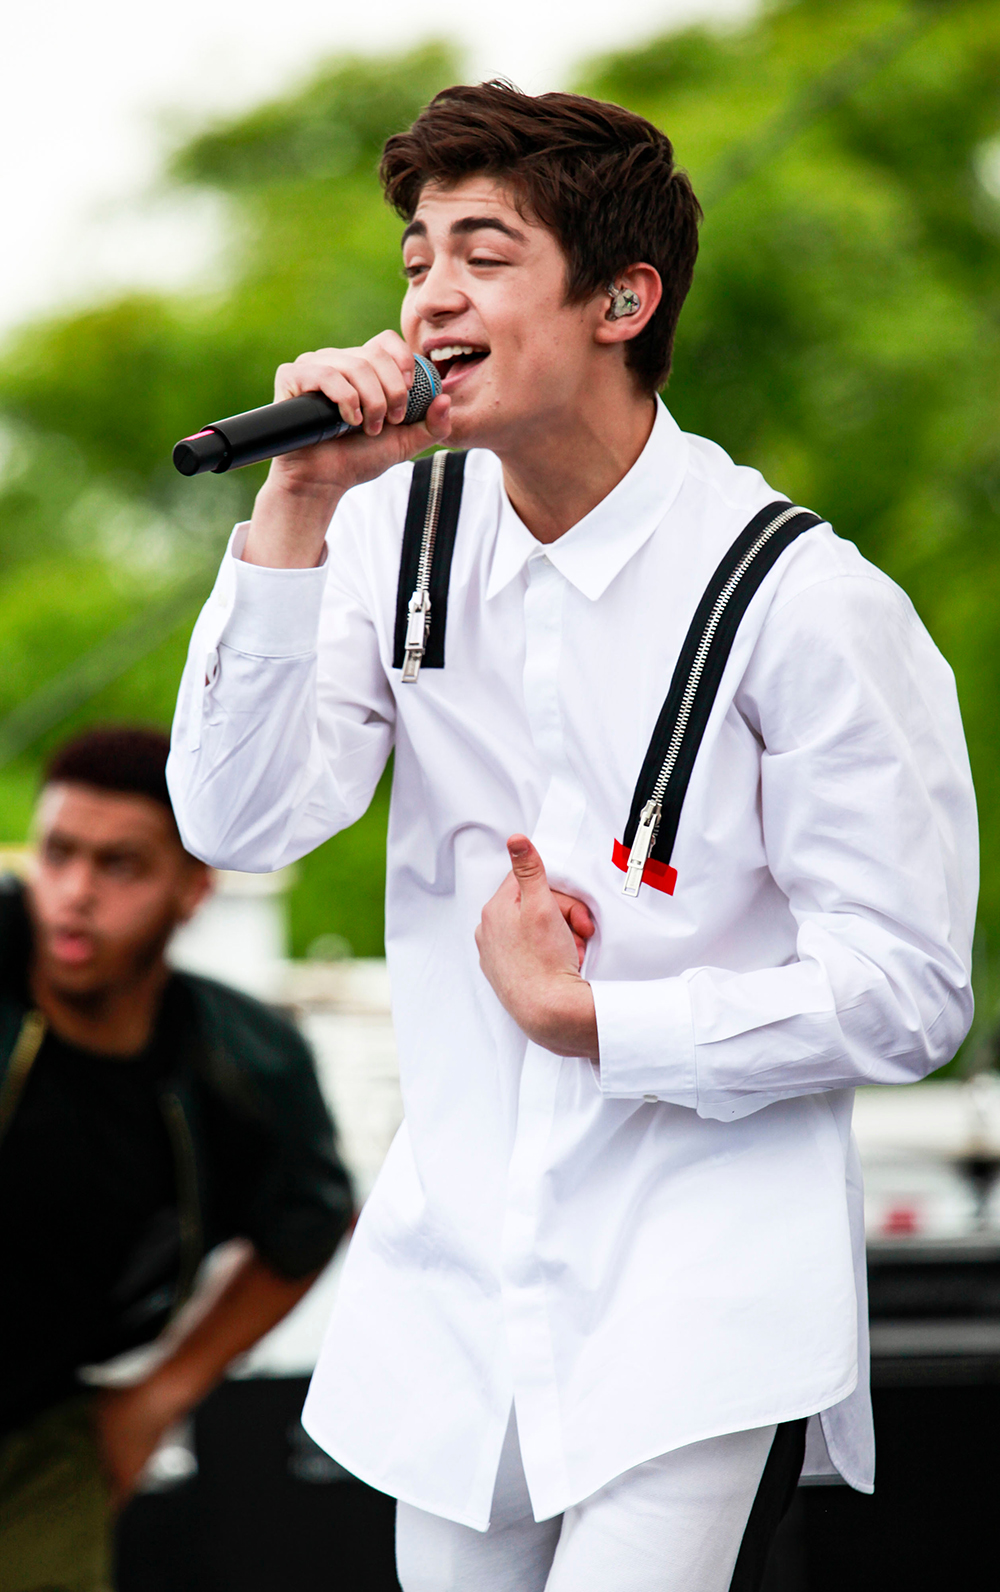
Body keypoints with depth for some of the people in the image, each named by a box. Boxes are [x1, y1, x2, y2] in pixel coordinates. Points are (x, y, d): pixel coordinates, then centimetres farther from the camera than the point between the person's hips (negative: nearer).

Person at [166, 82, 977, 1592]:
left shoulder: (805, 601, -12)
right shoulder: (398, 533, 3)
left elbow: (907, 993, -11)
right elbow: (239, 824, -7)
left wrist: (584, 1018, -12)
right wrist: (298, 509, -15)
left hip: (706, 1296, -5)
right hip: (454, 1275, 5)